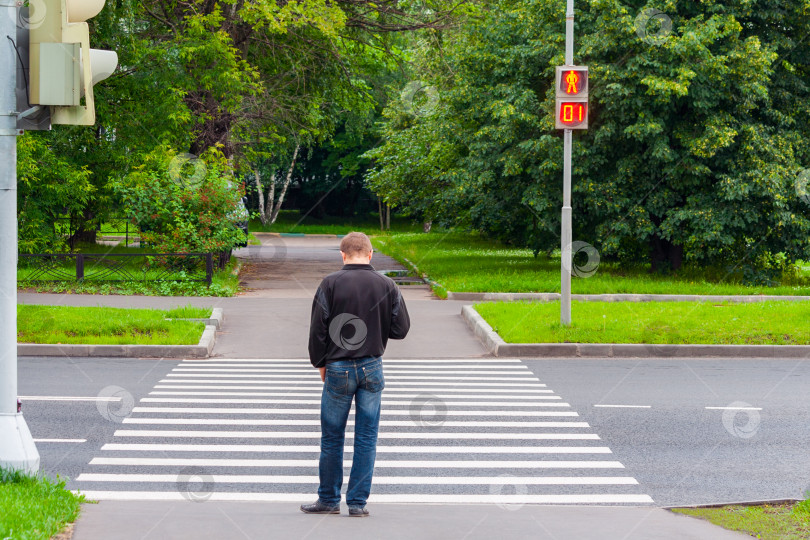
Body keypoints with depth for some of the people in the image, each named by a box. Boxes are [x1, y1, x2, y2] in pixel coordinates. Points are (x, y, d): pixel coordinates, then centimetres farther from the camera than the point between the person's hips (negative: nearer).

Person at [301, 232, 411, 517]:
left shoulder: (331, 284, -8)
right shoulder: (387, 285, -1)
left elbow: (318, 329, -6)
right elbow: (401, 328, 1)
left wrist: (320, 363, 7)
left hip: (338, 368, -2)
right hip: (372, 368, 2)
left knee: (332, 437, 8)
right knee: (366, 437, 6)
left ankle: (329, 499, 15)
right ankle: (358, 502, 6)